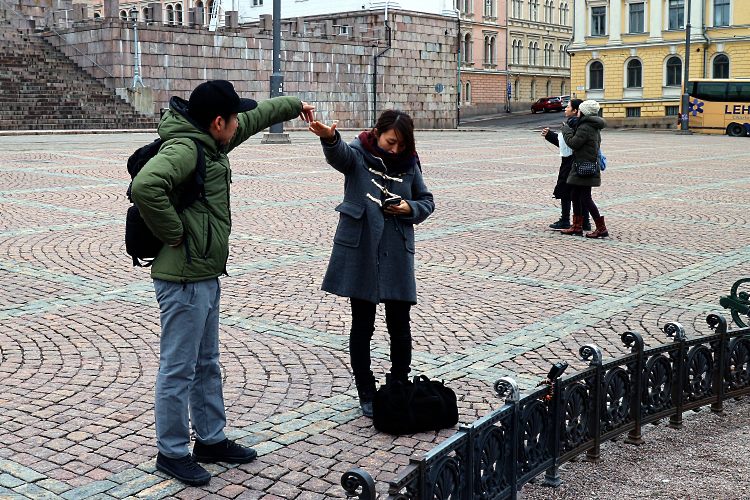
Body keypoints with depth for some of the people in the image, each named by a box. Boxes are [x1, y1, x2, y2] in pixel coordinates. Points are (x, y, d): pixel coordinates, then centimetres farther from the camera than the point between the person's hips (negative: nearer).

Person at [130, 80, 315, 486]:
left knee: (207, 365, 19)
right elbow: (145, 186, -38)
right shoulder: (183, 148, -19)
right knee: (178, 370, 2)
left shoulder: (210, 142, 11)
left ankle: (210, 440, 32)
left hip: (206, 277, 10)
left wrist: (294, 105, 38)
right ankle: (172, 453, 17)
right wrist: (174, 232, -25)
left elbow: (255, 117, 27)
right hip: (184, 280, -10)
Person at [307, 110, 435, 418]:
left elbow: (427, 201, 15)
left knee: (399, 325, 8)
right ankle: (366, 395, 20)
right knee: (362, 326, 7)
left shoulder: (409, 163, 5)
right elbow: (338, 153, -29)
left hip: (396, 255, 3)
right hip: (360, 254, -2)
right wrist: (329, 137, -53)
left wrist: (410, 208, -9)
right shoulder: (357, 155, -5)